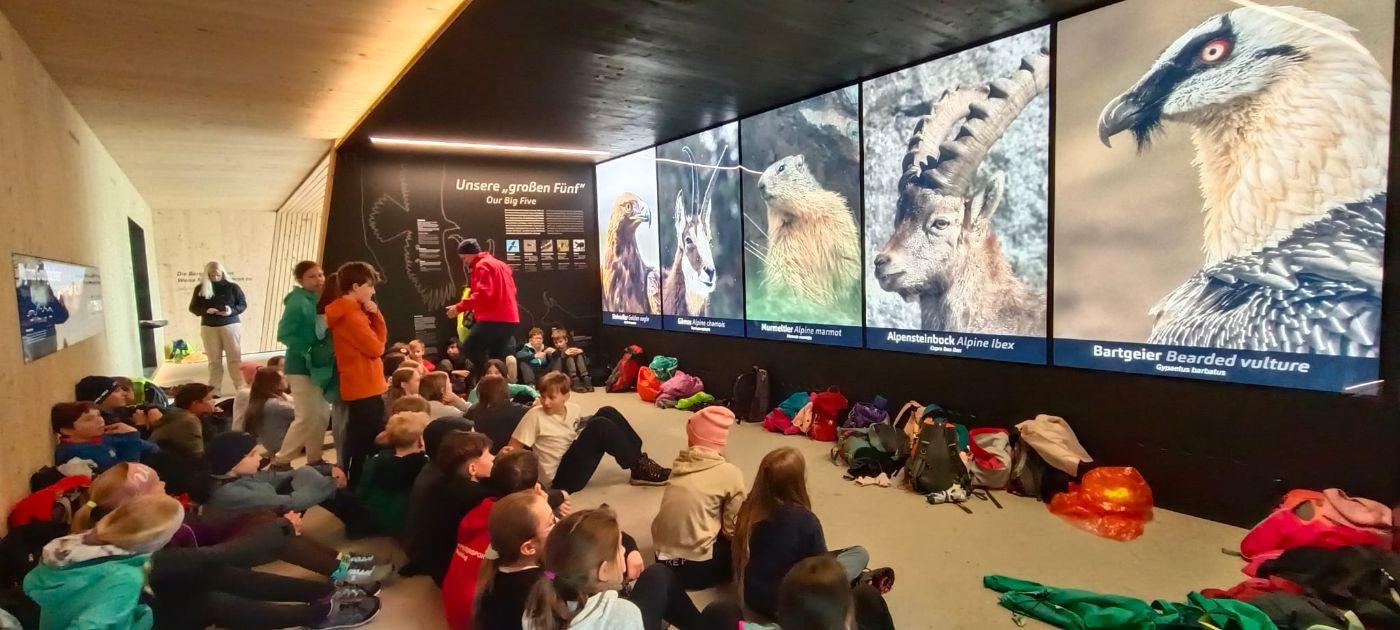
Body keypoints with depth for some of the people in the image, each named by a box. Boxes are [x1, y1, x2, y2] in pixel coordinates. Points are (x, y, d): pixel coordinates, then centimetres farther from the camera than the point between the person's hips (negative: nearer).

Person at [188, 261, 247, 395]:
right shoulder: (200, 289, 4)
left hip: (230, 326, -2)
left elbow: (243, 304, 3)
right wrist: (206, 310, -13)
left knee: (234, 358, -1)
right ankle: (214, 390, 14)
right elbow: (193, 307, 7)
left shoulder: (232, 287, -1)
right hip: (209, 328, 2)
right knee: (214, 360, 7)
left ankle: (241, 388, 3)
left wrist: (232, 311, -16)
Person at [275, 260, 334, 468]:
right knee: (308, 417, -6)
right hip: (302, 367, -8)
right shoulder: (297, 303, -16)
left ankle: (314, 460, 25)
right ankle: (281, 461, 8)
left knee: (323, 416, 12)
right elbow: (284, 334, -21)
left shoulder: (320, 301, 7)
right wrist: (309, 352, -22)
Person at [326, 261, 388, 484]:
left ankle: (356, 480, 27)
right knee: (365, 442, -4)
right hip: (364, 387, -10)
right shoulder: (350, 314, -18)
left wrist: (375, 314, -1)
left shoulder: (353, 310, 13)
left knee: (360, 440, 18)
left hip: (362, 386, 10)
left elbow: (381, 338, 13)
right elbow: (376, 348, -19)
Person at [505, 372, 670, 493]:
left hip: (575, 460, 7)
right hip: (561, 477, -6)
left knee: (607, 412, -6)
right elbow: (512, 449, -11)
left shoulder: (573, 409, 5)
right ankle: (639, 468, -14)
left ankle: (638, 458, -7)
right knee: (600, 426, -25)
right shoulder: (534, 416, -11)